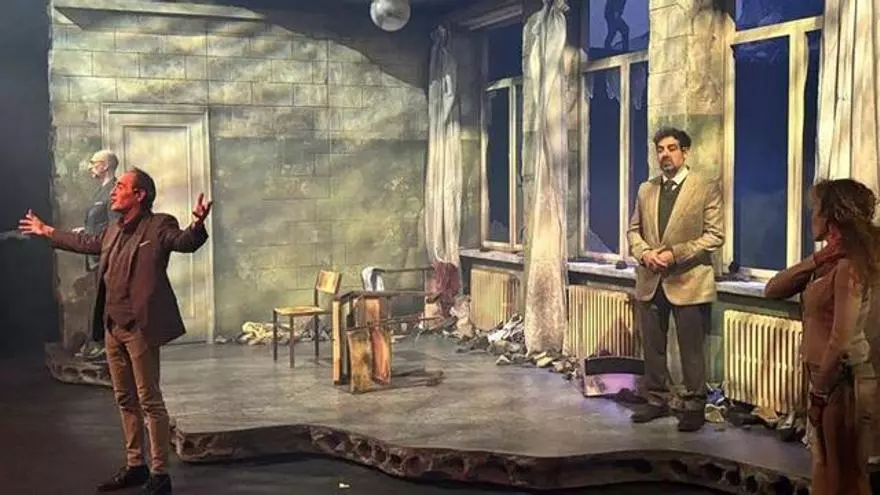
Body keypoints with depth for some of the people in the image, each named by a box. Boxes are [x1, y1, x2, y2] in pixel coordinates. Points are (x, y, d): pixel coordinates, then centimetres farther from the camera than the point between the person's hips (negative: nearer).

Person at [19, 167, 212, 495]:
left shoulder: (159, 226, -9)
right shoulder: (114, 232, 14)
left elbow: (186, 242, -25)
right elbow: (85, 242, 33)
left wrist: (198, 224, -47)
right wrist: (46, 232, 43)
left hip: (139, 327, -8)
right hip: (112, 326, 8)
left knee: (149, 401, -4)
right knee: (125, 399, 16)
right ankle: (135, 466, 27)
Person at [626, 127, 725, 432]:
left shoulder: (706, 189, -4)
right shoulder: (646, 190, 12)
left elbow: (714, 235, -9)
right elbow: (633, 230, 15)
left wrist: (676, 253, -17)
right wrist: (644, 252, -6)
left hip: (689, 282, -5)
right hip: (650, 281, 5)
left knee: (691, 350, 1)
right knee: (652, 347, 12)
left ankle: (694, 406, 12)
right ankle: (656, 400, 25)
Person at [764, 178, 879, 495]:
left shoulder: (849, 266, -20)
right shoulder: (829, 262, 8)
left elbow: (840, 341, -24)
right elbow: (772, 291, 3)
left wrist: (819, 392, -15)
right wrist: (815, 260, -9)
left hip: (843, 381, -9)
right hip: (828, 378, 9)